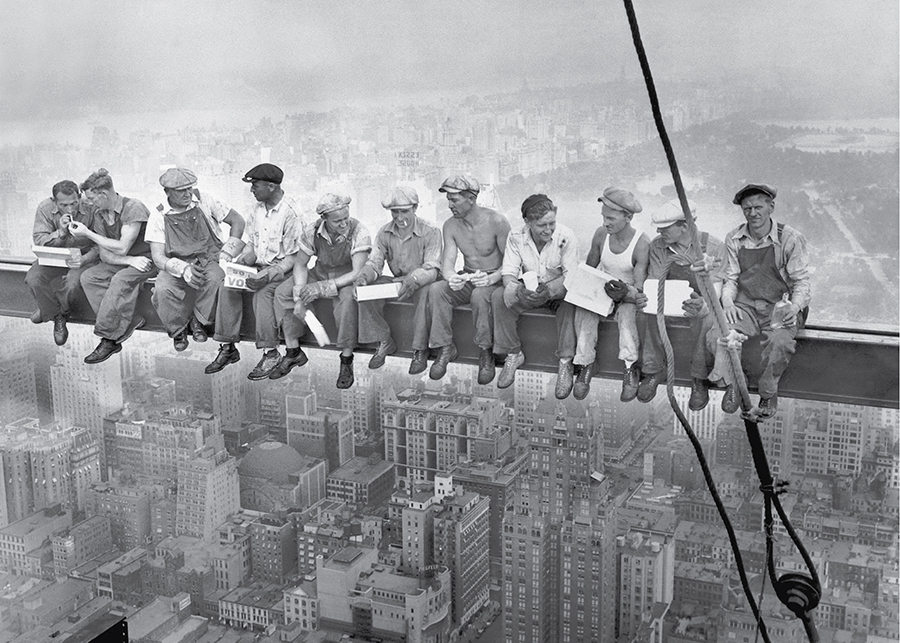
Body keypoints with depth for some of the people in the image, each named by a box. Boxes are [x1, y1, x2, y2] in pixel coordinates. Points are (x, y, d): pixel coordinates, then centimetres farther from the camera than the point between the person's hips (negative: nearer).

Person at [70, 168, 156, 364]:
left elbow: (122, 248, -22)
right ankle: (129, 323, -22)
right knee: (88, 277, -16)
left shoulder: (133, 208, -18)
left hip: (147, 259, -7)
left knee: (120, 280, -34)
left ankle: (109, 338, -26)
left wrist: (87, 233, -16)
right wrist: (130, 260, -19)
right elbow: (105, 254, 0)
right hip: (121, 261, 7)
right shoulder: (99, 214, 4)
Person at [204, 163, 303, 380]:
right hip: (258, 266, 7)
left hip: (282, 269, -7)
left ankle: (270, 352, -26)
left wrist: (269, 274, -27)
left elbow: (293, 257, -15)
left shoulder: (291, 214, -15)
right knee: (227, 287, -18)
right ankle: (228, 347, -13)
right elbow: (250, 244, 14)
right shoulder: (257, 210, 8)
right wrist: (243, 259, -9)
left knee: (263, 292, -35)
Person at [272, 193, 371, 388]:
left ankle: (346, 361, -24)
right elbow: (300, 264, -3)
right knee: (282, 293, -12)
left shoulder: (359, 233, -25)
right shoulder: (312, 232, -13)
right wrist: (300, 294, -19)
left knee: (348, 299, -38)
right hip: (319, 274, 5)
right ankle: (293, 352, -2)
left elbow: (357, 273, -29)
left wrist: (324, 287, -37)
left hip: (346, 279, -4)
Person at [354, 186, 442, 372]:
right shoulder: (385, 233, 0)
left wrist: (413, 280, -44)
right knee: (367, 288, -21)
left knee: (426, 292, -39)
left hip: (421, 283, -5)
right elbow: (374, 262, -3)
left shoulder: (430, 232, -15)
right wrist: (364, 276, -28)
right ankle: (384, 342, -7)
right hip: (397, 280, 5)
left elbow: (431, 269, -22)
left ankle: (420, 349, -24)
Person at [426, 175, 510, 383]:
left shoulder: (496, 222, -15)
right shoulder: (450, 225, 0)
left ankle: (486, 353, -23)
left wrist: (491, 278, -33)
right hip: (466, 280, 5)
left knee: (479, 295, -38)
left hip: (494, 281, -4)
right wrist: (451, 278, -33)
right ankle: (445, 348, -16)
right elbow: (447, 261, -8)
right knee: (436, 289, -25)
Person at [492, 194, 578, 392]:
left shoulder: (566, 237, -18)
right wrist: (518, 289, -38)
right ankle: (513, 354, -10)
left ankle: (565, 363, -28)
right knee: (499, 297, -24)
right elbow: (508, 272, -14)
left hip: (558, 292, -3)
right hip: (528, 292, 3)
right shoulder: (516, 237, -10)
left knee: (570, 301, -36)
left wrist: (548, 290, -42)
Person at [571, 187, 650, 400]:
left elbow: (639, 289, -20)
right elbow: (589, 269, 10)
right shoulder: (601, 234, -4)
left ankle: (630, 370, -32)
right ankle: (585, 365, -24)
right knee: (584, 309, -28)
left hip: (628, 295, -4)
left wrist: (625, 293, -43)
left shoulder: (641, 244, -18)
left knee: (627, 312, -37)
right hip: (602, 290, 4)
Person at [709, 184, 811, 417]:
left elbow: (801, 282, -2)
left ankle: (768, 393, -9)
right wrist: (728, 302, -11)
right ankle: (732, 385, -7)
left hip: (781, 307, -2)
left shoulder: (790, 239, -4)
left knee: (780, 340, -35)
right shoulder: (734, 240, 6)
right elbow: (730, 279, 10)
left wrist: (794, 306, -22)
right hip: (745, 306, 3)